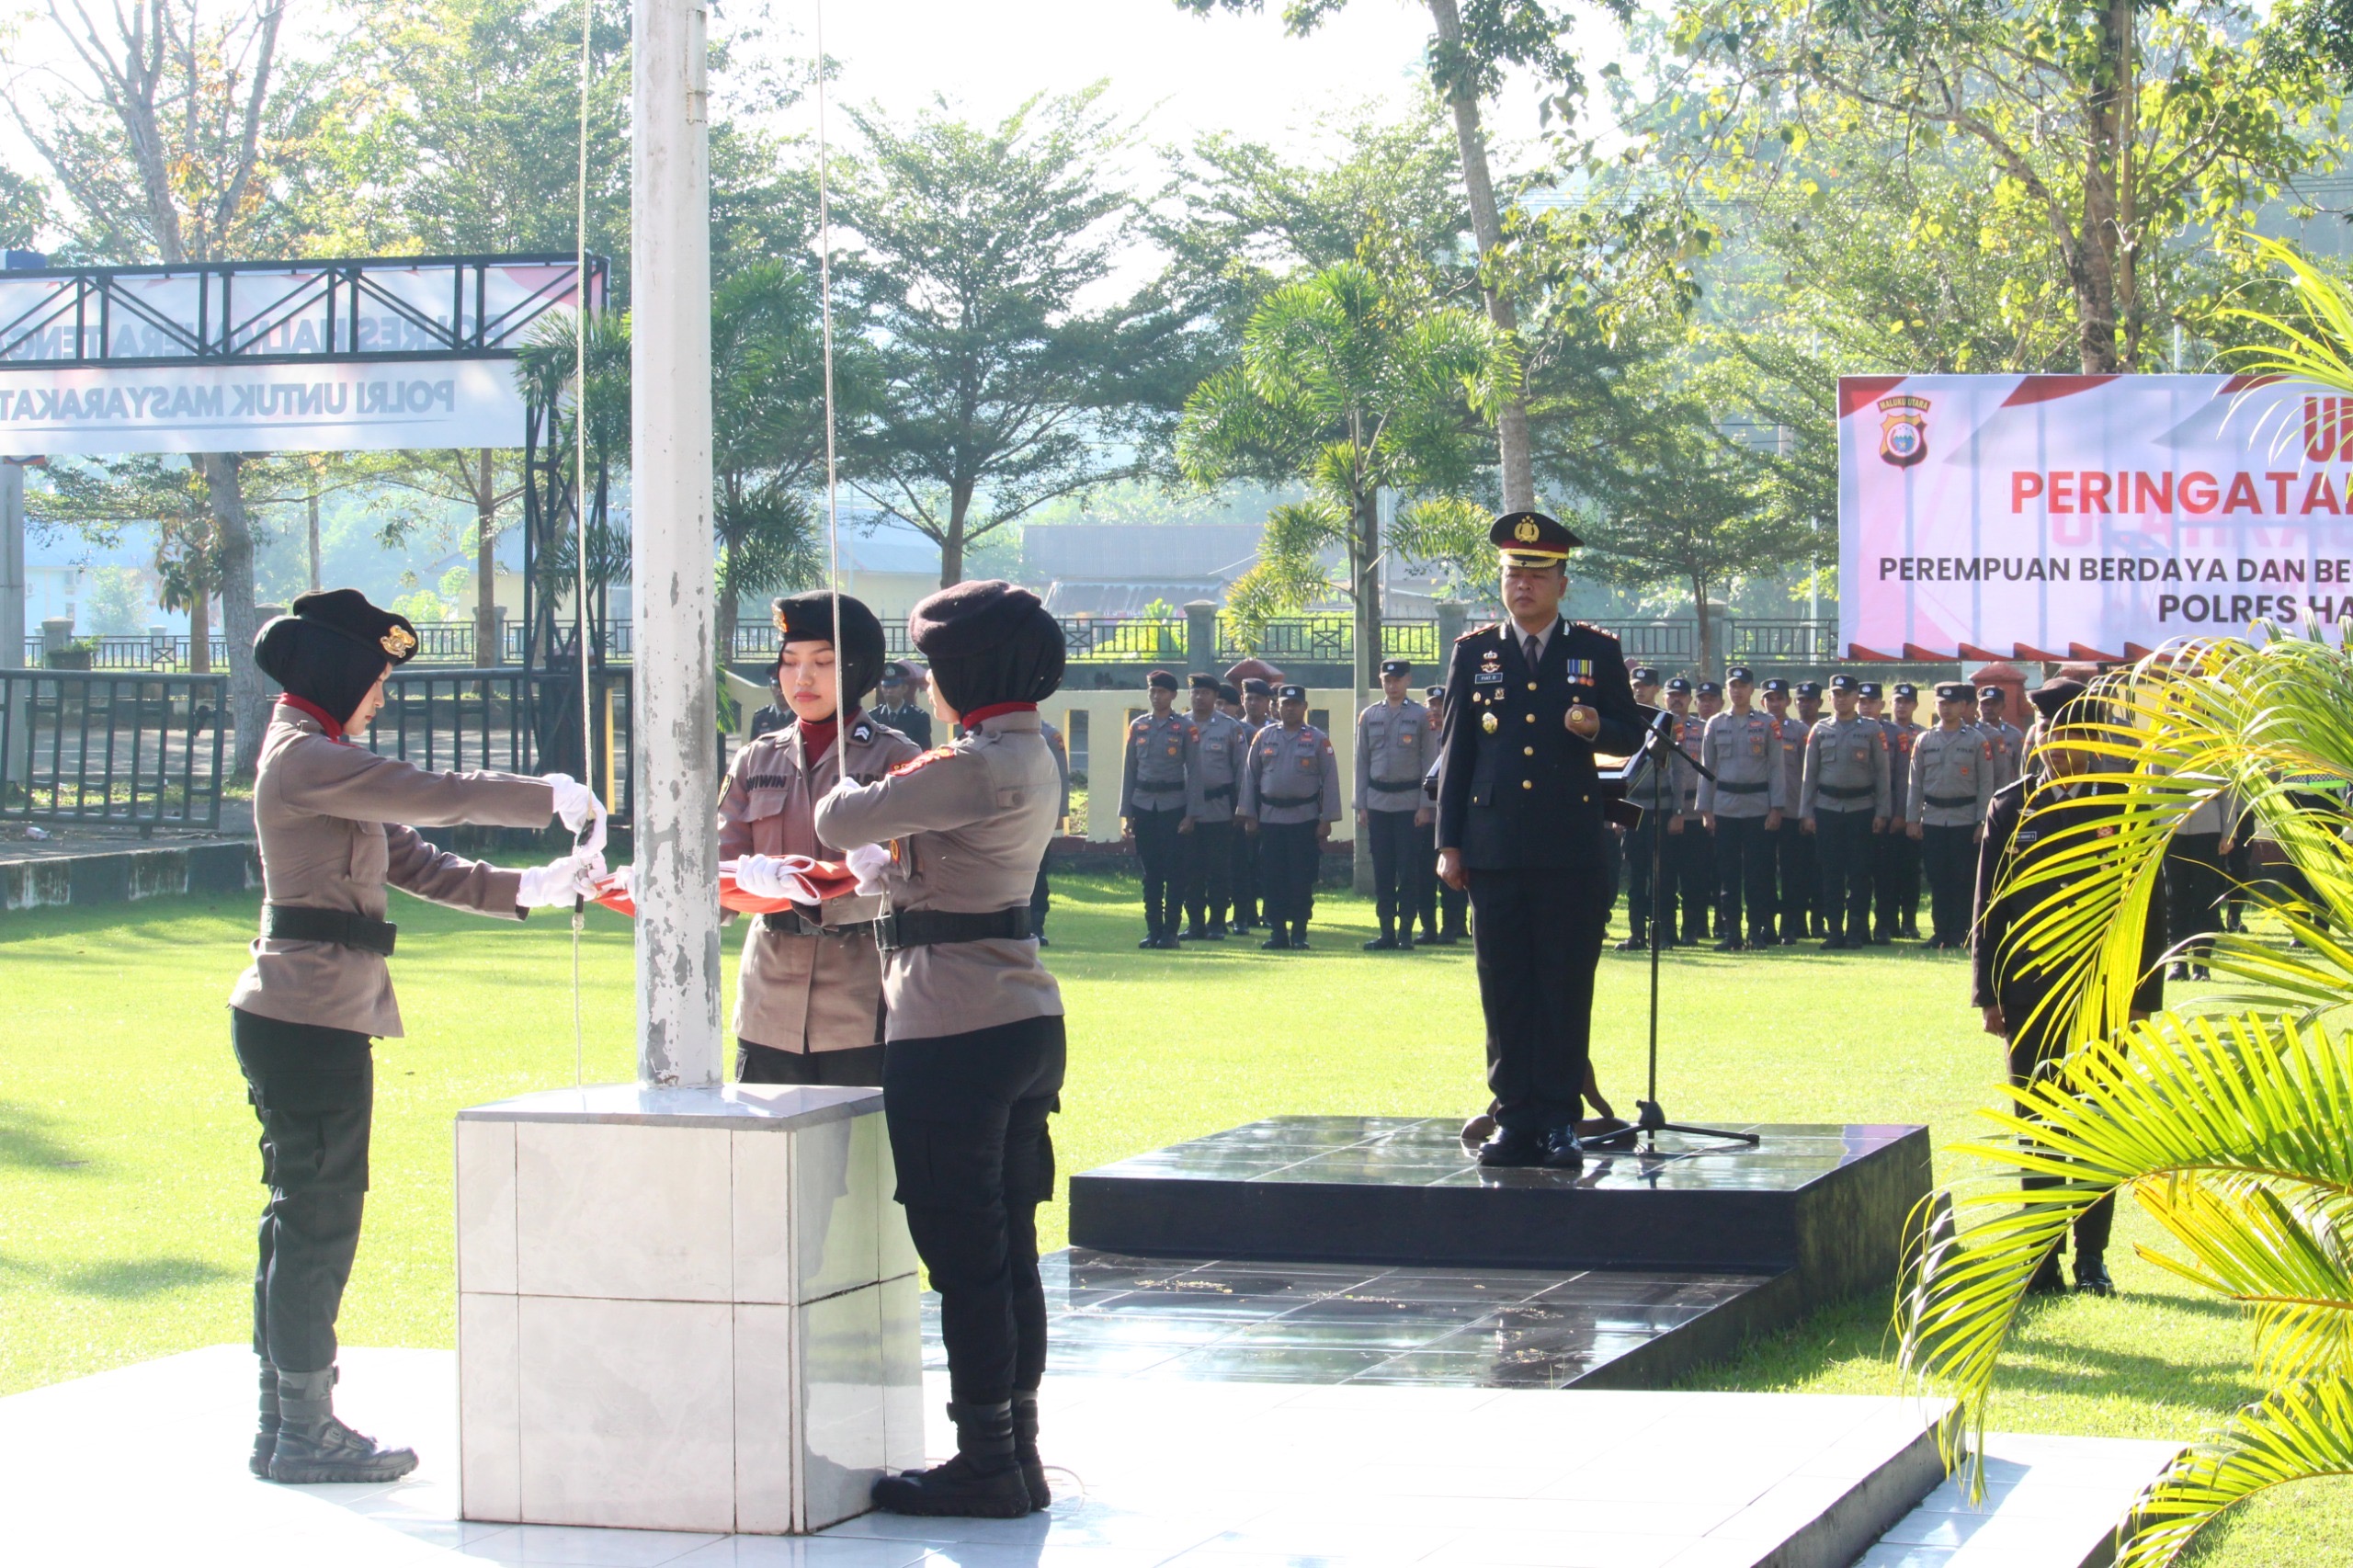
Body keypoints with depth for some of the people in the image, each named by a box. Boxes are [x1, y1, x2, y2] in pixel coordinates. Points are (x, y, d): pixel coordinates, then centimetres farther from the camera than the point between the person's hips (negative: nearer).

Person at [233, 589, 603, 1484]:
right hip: (312, 1017, -11)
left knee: (304, 1218, 13)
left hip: (307, 1017, 11)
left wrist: (533, 887, 10)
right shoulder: (304, 759, -12)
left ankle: (285, 1427, 18)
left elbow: (417, 865, 18)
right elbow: (438, 798, -18)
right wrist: (555, 799, -7)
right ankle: (304, 1433, 0)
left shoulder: (317, 762, 21)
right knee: (320, 1218, -6)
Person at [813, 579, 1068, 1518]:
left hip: (954, 1033, -10)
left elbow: (839, 822, -10)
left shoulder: (973, 769, -17)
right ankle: (1018, 1453, 17)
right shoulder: (1029, 759, 13)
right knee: (1009, 1249, 12)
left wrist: (852, 788, 11)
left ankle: (985, 1461, 2)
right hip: (1025, 1019, 10)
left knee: (963, 1255, -3)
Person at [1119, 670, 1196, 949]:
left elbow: (1193, 772, -1)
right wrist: (1126, 814, 6)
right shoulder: (1138, 726, 9)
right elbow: (1128, 770, 11)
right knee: (1150, 872, 5)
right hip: (1143, 807, 3)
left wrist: (1190, 814, -7)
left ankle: (1170, 931, 3)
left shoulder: (1185, 728, 0)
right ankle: (1153, 930, 10)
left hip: (1173, 807, -3)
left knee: (1174, 871, -1)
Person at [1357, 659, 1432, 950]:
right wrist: (1361, 805, 6)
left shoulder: (1422, 716, 1)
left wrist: (1425, 804, -7)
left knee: (1408, 869, -2)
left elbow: (1428, 761, -1)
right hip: (1378, 802, 3)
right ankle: (1387, 932, 8)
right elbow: (1362, 762, 11)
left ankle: (1406, 933, 2)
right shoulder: (1369, 716, 10)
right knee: (1382, 870, 4)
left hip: (1409, 802, -3)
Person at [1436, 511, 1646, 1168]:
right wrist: (1449, 843, 6)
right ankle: (1514, 1119, 9)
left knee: (1567, 989, -1)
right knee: (1504, 990, 3)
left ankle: (1561, 1120, 5)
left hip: (1571, 849, -1)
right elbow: (1456, 751, 11)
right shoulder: (1473, 652, 11)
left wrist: (1597, 728, -14)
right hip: (1494, 849, 1)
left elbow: (1631, 734, 10)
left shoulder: (1597, 651, 7)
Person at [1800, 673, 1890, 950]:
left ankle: (1856, 931, 6)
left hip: (1862, 808, -2)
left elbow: (1882, 772, 3)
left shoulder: (1872, 730, 3)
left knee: (1859, 872, -1)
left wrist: (1881, 812, -3)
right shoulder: (1820, 730, 8)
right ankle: (1834, 931, 6)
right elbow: (1809, 774, 9)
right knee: (1831, 872, 1)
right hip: (1827, 809, 2)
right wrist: (1806, 813, 3)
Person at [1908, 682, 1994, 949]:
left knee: (1962, 879, -1)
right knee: (1937, 880, 5)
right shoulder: (1924, 741, 8)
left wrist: (1983, 822, -7)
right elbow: (1915, 783, 9)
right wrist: (1911, 819, 3)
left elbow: (1986, 784, -1)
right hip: (1932, 819, 3)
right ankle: (1940, 933, 11)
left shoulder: (1977, 741, 0)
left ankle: (1959, 935, 4)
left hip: (1965, 819, -3)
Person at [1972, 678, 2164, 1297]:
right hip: (2030, 991, 1)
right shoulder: (2011, 806, 4)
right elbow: (1989, 905, 5)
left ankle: (2092, 1259, 11)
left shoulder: (2122, 806, 2)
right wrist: (1989, 995, 0)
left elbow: (2148, 909, 3)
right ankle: (2041, 1262, 10)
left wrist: (2142, 996, -3)